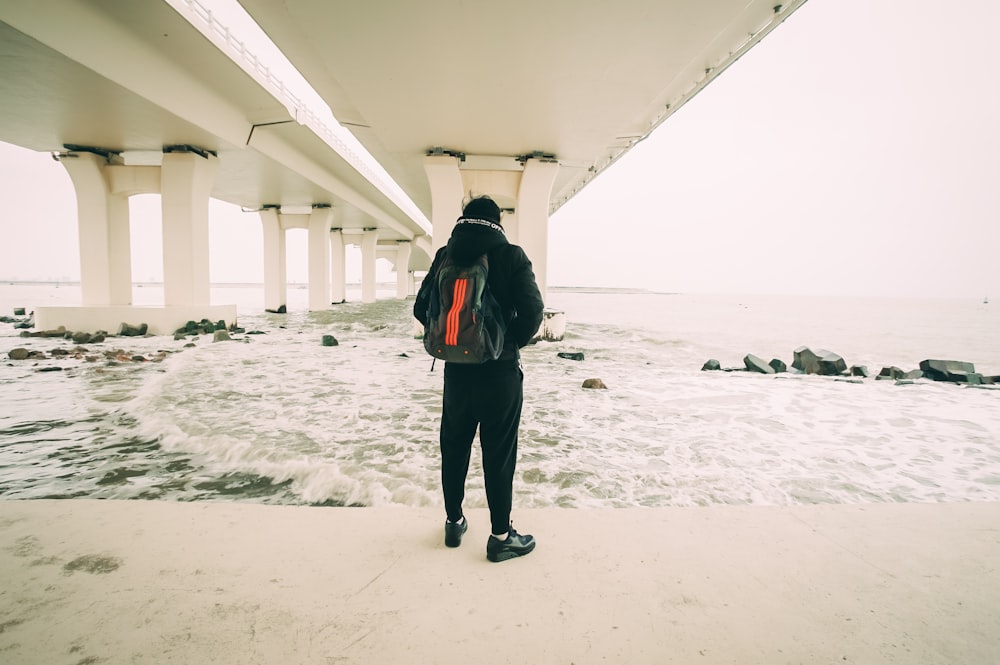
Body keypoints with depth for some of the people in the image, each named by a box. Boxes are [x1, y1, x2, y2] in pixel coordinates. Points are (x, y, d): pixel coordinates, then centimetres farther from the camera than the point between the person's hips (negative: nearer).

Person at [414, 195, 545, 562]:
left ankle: (454, 521, 32)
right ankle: (501, 536, 18)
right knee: (499, 454, 7)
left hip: (456, 370, 4)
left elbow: (421, 308, 3)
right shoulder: (511, 255, -9)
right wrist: (513, 343, 1)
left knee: (453, 449, 17)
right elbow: (532, 311, -17)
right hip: (500, 371, -3)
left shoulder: (446, 255, 2)